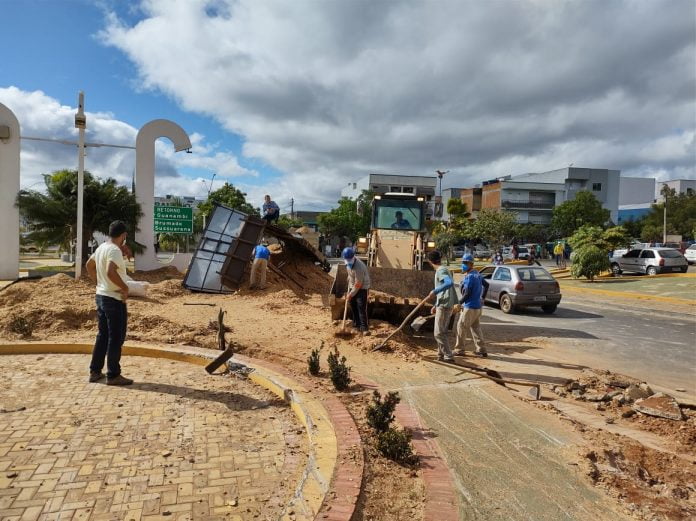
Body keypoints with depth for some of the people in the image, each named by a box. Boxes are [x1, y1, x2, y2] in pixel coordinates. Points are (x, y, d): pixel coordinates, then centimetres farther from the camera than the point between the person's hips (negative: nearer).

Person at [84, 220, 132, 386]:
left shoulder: (102, 247, 10)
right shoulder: (115, 250, -19)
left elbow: (89, 265, 24)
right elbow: (111, 272, -33)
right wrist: (125, 287, -21)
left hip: (101, 296, 9)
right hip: (115, 299, -9)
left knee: (102, 335, 17)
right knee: (116, 338, -1)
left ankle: (95, 371, 23)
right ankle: (113, 375, 6)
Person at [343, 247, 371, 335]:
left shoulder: (358, 267, -32)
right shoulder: (349, 262, -6)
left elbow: (358, 284, -25)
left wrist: (350, 294, -16)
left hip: (362, 288, -8)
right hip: (353, 287, 8)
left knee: (361, 308, -13)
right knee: (353, 307, 13)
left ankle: (364, 328, -11)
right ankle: (356, 325, 26)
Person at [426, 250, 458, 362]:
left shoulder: (441, 271, -13)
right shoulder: (442, 270, 17)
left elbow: (450, 283, -34)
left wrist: (435, 291, -31)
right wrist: (436, 305, 25)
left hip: (444, 306, -10)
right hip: (443, 305, 10)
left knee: (439, 333, -5)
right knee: (442, 332, 17)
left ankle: (449, 357, -2)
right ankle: (441, 355, 25)